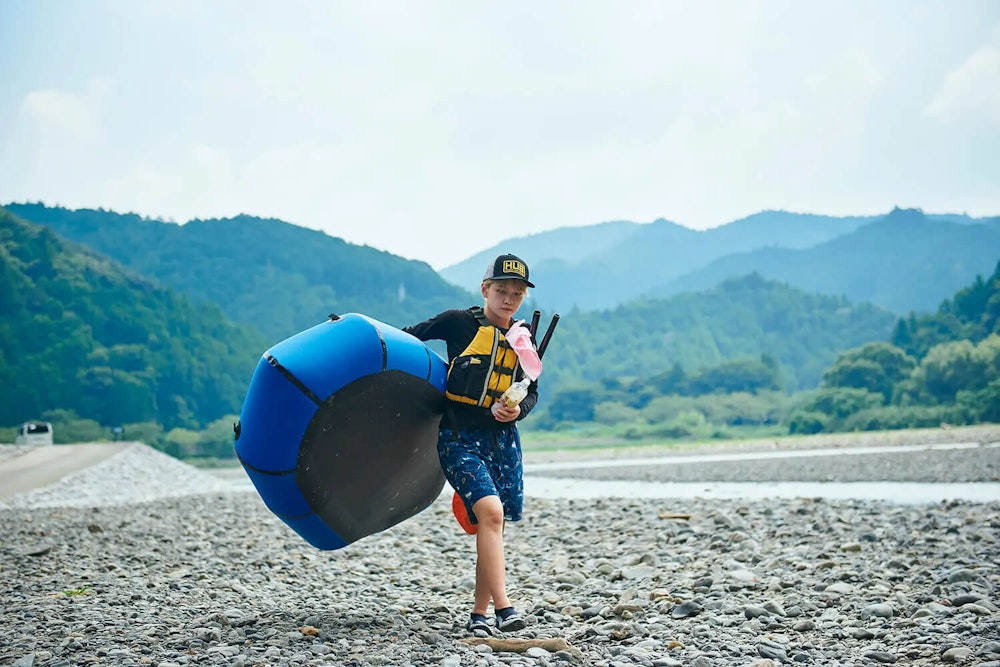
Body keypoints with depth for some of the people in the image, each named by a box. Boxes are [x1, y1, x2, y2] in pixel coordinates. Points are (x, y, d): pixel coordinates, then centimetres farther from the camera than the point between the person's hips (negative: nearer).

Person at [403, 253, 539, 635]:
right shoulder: (458, 323, -2)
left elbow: (531, 392, 14)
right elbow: (410, 336, 10)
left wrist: (517, 410, -6)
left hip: (502, 439, 5)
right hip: (459, 436, -5)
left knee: (494, 524, 4)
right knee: (490, 511, -22)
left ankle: (479, 613, 15)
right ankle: (503, 608, -23)